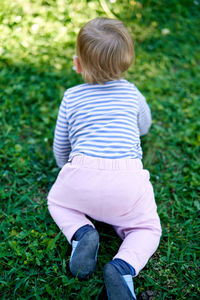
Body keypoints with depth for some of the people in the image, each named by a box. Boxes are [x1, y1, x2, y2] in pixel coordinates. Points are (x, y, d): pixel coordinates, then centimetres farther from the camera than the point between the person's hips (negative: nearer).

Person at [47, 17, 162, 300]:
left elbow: (60, 147, 18)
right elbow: (145, 125, 35)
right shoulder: (132, 92, 16)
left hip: (82, 176, 0)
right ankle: (124, 267, -8)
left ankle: (82, 232, 1)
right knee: (148, 228, 21)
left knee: (57, 200, 30)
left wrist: (66, 166, 38)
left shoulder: (71, 97, 12)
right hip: (127, 183, 1)